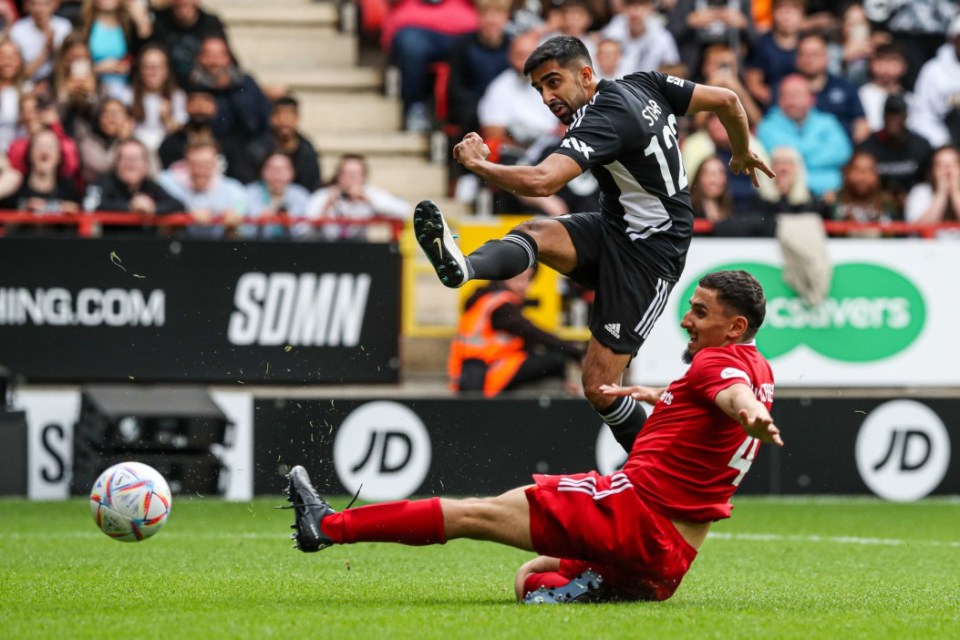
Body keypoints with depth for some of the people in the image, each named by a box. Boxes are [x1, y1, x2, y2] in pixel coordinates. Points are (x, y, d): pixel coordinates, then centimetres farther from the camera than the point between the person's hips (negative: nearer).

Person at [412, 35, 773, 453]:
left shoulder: (602, 121, -23)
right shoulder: (644, 84, 2)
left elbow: (541, 182, -36)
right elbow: (727, 101, 9)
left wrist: (477, 163, -22)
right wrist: (743, 155, 28)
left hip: (648, 255, -9)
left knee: (599, 386, -10)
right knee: (536, 233, -21)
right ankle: (463, 267, -51)